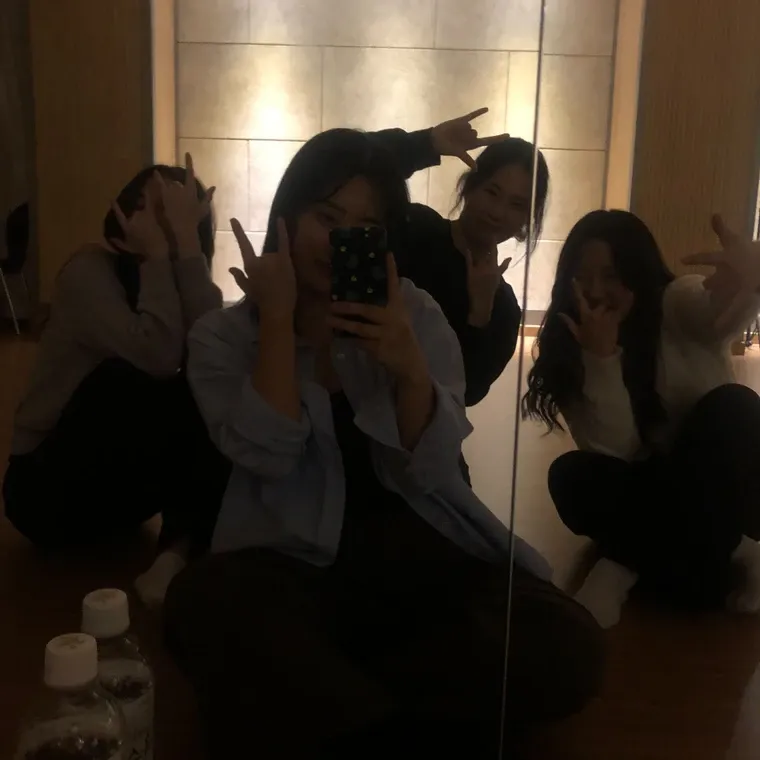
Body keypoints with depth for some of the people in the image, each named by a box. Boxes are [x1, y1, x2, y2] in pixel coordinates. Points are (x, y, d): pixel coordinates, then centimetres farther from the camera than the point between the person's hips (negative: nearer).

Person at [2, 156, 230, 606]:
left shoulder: (178, 280, -2)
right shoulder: (90, 270, -18)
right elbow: (159, 358, -36)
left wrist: (187, 241, -26)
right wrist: (157, 255, -26)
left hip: (116, 483, 5)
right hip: (52, 484, -5)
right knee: (128, 382, -33)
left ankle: (183, 546, -23)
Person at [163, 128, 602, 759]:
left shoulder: (417, 315, 10)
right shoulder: (223, 336, 7)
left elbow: (431, 471, -2)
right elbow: (269, 456, -11)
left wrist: (408, 369, -20)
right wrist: (278, 320, -10)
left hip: (422, 551, 3)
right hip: (296, 564, -2)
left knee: (568, 647, -24)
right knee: (202, 602, -36)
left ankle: (310, 703, -14)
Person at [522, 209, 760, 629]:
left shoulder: (678, 306, -14)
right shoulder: (567, 347, -8)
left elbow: (725, 310, -41)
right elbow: (615, 451, -17)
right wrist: (601, 357, -29)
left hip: (720, 486, -1)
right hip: (645, 492, 2)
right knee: (571, 476, -27)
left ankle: (637, 559, -24)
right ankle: (726, 558, -24)